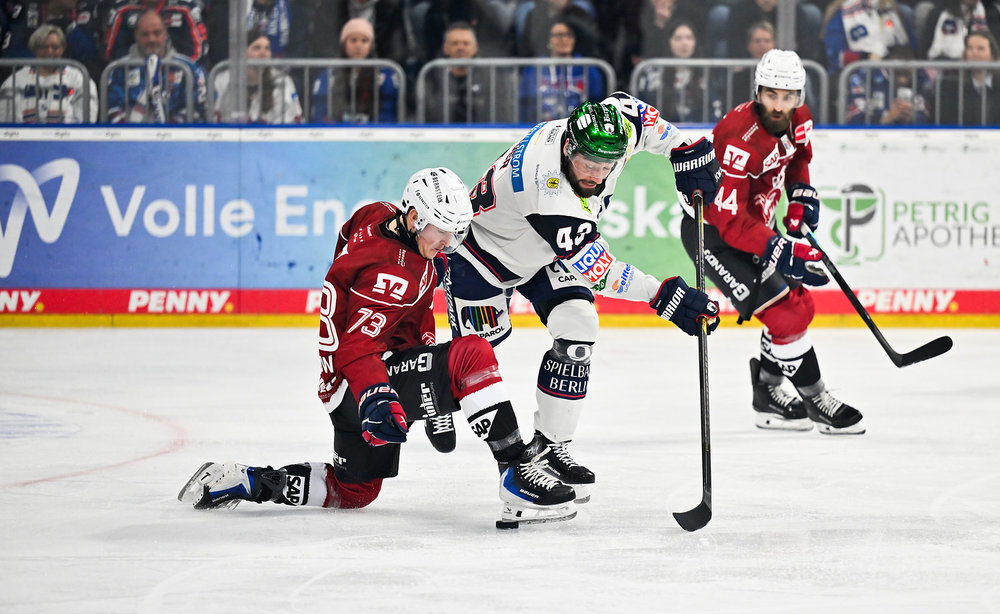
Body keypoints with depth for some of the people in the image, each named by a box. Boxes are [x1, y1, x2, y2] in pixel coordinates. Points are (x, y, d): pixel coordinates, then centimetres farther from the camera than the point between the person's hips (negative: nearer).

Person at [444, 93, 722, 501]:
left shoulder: (614, 125, -26)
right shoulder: (548, 193, -45)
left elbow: (634, 111, 1)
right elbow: (598, 270, -40)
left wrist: (685, 152, -3)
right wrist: (668, 298, -43)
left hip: (545, 257, 6)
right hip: (485, 249, -6)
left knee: (576, 333, -10)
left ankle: (550, 445, 0)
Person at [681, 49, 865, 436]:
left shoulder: (797, 118, -7)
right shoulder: (741, 140, -34)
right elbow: (729, 218, -35)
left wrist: (801, 194, 3)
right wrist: (779, 251, -40)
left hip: (752, 222, 9)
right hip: (711, 230, -9)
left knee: (800, 304, 14)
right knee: (784, 312, -17)